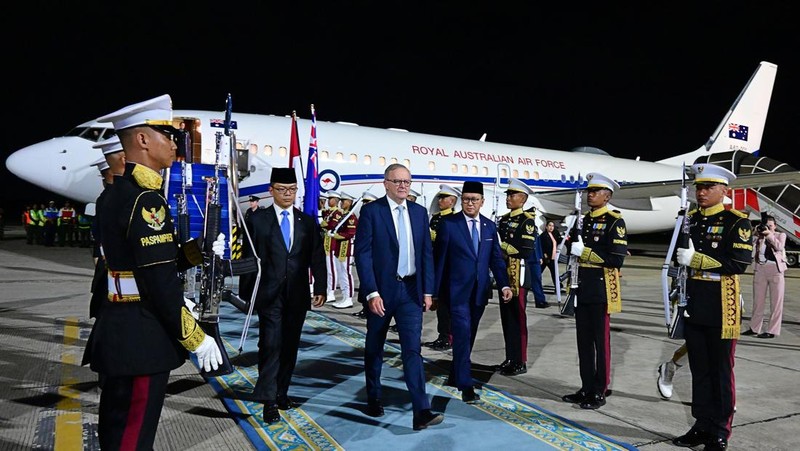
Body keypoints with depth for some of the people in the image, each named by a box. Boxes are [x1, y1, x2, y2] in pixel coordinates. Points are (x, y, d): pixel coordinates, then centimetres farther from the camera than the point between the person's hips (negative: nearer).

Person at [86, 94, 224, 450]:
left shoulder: (120, 193, 13)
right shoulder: (146, 199, -19)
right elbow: (160, 284, -23)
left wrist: (201, 250, 4)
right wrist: (197, 338, -16)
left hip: (119, 335, 10)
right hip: (140, 341, -10)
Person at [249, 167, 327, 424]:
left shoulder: (308, 222, 9)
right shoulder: (258, 221, 1)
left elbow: (318, 257, 5)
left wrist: (320, 288, -4)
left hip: (298, 295, 3)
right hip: (270, 294, -3)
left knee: (290, 345, 10)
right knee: (271, 345, -5)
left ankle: (282, 392, 24)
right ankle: (269, 400, 2)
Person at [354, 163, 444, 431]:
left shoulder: (419, 212, 6)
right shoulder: (371, 211, -7)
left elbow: (427, 253, 8)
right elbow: (363, 254, -11)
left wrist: (428, 290, 4)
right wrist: (372, 293, -17)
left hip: (411, 290, 2)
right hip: (381, 290, -2)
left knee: (413, 349, -5)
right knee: (374, 348, 14)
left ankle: (421, 412, -6)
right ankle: (373, 399, 34)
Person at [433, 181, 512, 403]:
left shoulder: (490, 226, 8)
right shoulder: (448, 224, -5)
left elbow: (496, 258, 9)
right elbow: (439, 258, -5)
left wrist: (504, 285, -4)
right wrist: (435, 291, -6)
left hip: (480, 291, 5)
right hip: (457, 291, -5)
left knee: (469, 336, 14)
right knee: (462, 335, -10)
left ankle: (455, 375, 31)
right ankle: (466, 385, -4)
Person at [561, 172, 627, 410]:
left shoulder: (615, 222, -8)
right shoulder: (584, 220, 14)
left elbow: (616, 259, -17)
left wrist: (585, 251, -18)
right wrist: (570, 240, 5)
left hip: (602, 290, -7)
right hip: (582, 289, 7)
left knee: (601, 341, 2)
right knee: (584, 340, 11)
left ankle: (600, 392, 12)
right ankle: (586, 388, 21)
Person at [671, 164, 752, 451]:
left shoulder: (737, 222, -6)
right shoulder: (690, 220, 11)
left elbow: (738, 263, -17)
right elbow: (678, 256, 19)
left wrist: (695, 259, -20)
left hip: (721, 310, -5)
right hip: (692, 307, 5)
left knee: (721, 373, 5)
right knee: (699, 370, 13)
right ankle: (703, 425, 24)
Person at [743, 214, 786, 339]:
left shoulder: (780, 235, 8)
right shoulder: (758, 237, 9)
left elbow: (779, 247, -12)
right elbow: (752, 253, -4)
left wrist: (769, 234, -13)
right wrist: (759, 238, -9)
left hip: (776, 269, -2)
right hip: (760, 269, 2)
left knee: (776, 301, -1)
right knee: (758, 300, 7)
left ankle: (772, 331, 4)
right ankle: (754, 328, 16)